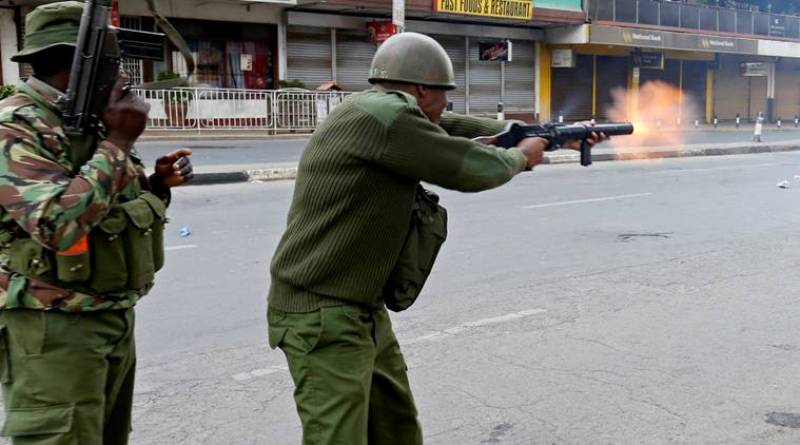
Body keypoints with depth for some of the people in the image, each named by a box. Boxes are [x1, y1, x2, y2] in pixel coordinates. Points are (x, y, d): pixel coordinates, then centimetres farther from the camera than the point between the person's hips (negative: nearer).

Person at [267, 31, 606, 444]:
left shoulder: (384, 113, 9)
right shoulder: (383, 114, -20)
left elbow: (453, 129, 22)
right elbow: (473, 169, -15)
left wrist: (534, 135, 24)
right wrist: (521, 156, 6)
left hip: (365, 312, 10)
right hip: (322, 319, -10)